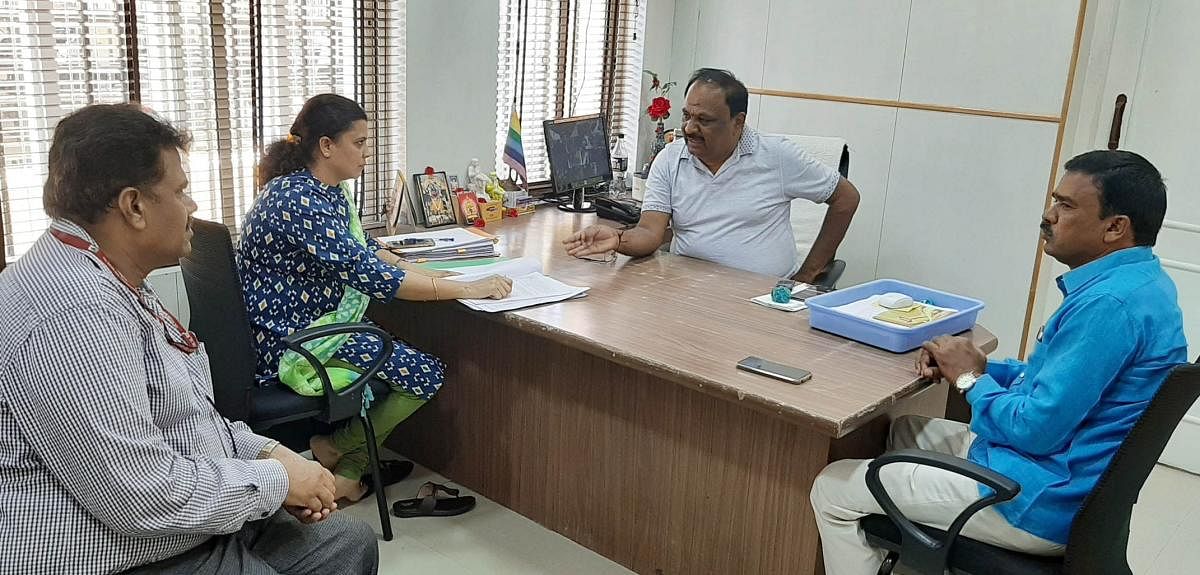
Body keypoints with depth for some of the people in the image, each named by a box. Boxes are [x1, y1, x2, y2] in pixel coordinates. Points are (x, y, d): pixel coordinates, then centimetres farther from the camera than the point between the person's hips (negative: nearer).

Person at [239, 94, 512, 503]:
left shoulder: (327, 191, 6)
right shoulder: (299, 201, -25)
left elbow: (363, 250, 16)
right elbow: (369, 275, -29)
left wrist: (421, 272, 0)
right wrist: (465, 289, -25)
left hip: (309, 327, 10)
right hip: (290, 346, -10)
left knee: (406, 354, 17)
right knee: (427, 374, -8)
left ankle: (347, 473, 19)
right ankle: (333, 451, 11)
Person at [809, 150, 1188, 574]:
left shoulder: (1111, 303, -27)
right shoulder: (1135, 280, 7)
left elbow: (1036, 430, -27)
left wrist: (970, 378, -10)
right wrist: (977, 365, 2)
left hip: (1040, 502, -11)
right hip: (1059, 470, 11)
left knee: (833, 490, -5)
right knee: (903, 429, 28)